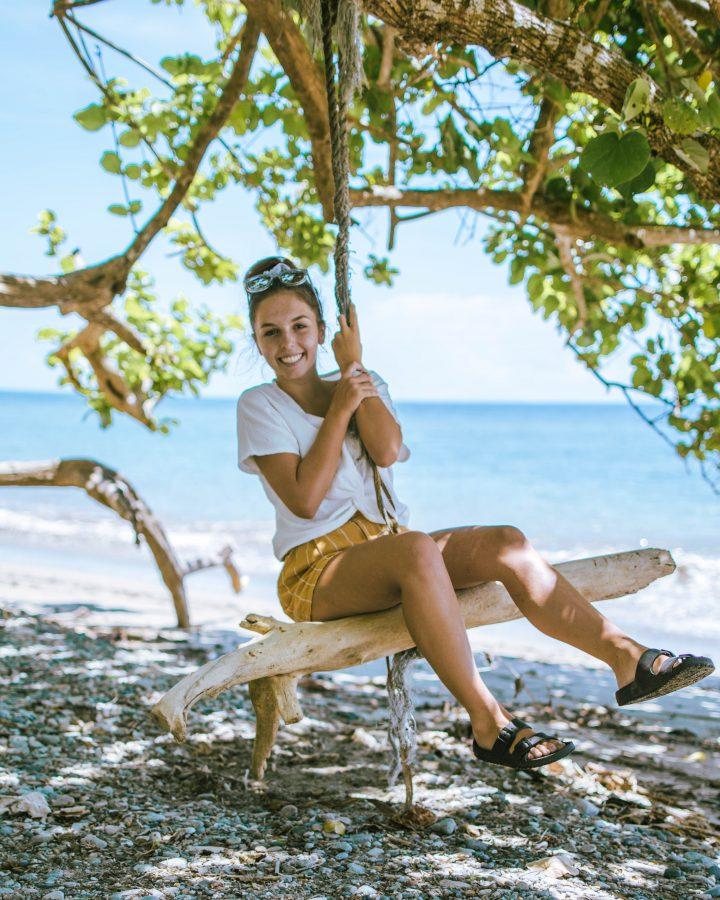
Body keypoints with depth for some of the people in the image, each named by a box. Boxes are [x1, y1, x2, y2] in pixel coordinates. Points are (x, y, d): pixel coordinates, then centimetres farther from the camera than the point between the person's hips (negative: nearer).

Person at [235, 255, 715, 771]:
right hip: (317, 571, -5)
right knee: (416, 549, -37)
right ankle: (489, 723, -37)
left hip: (388, 545, 5)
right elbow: (304, 500, -11)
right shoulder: (260, 405, 3)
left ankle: (628, 657, -23)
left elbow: (386, 451, -6)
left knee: (506, 544, -20)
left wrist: (353, 367, -5)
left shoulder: (365, 385, 17)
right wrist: (340, 408, -8)